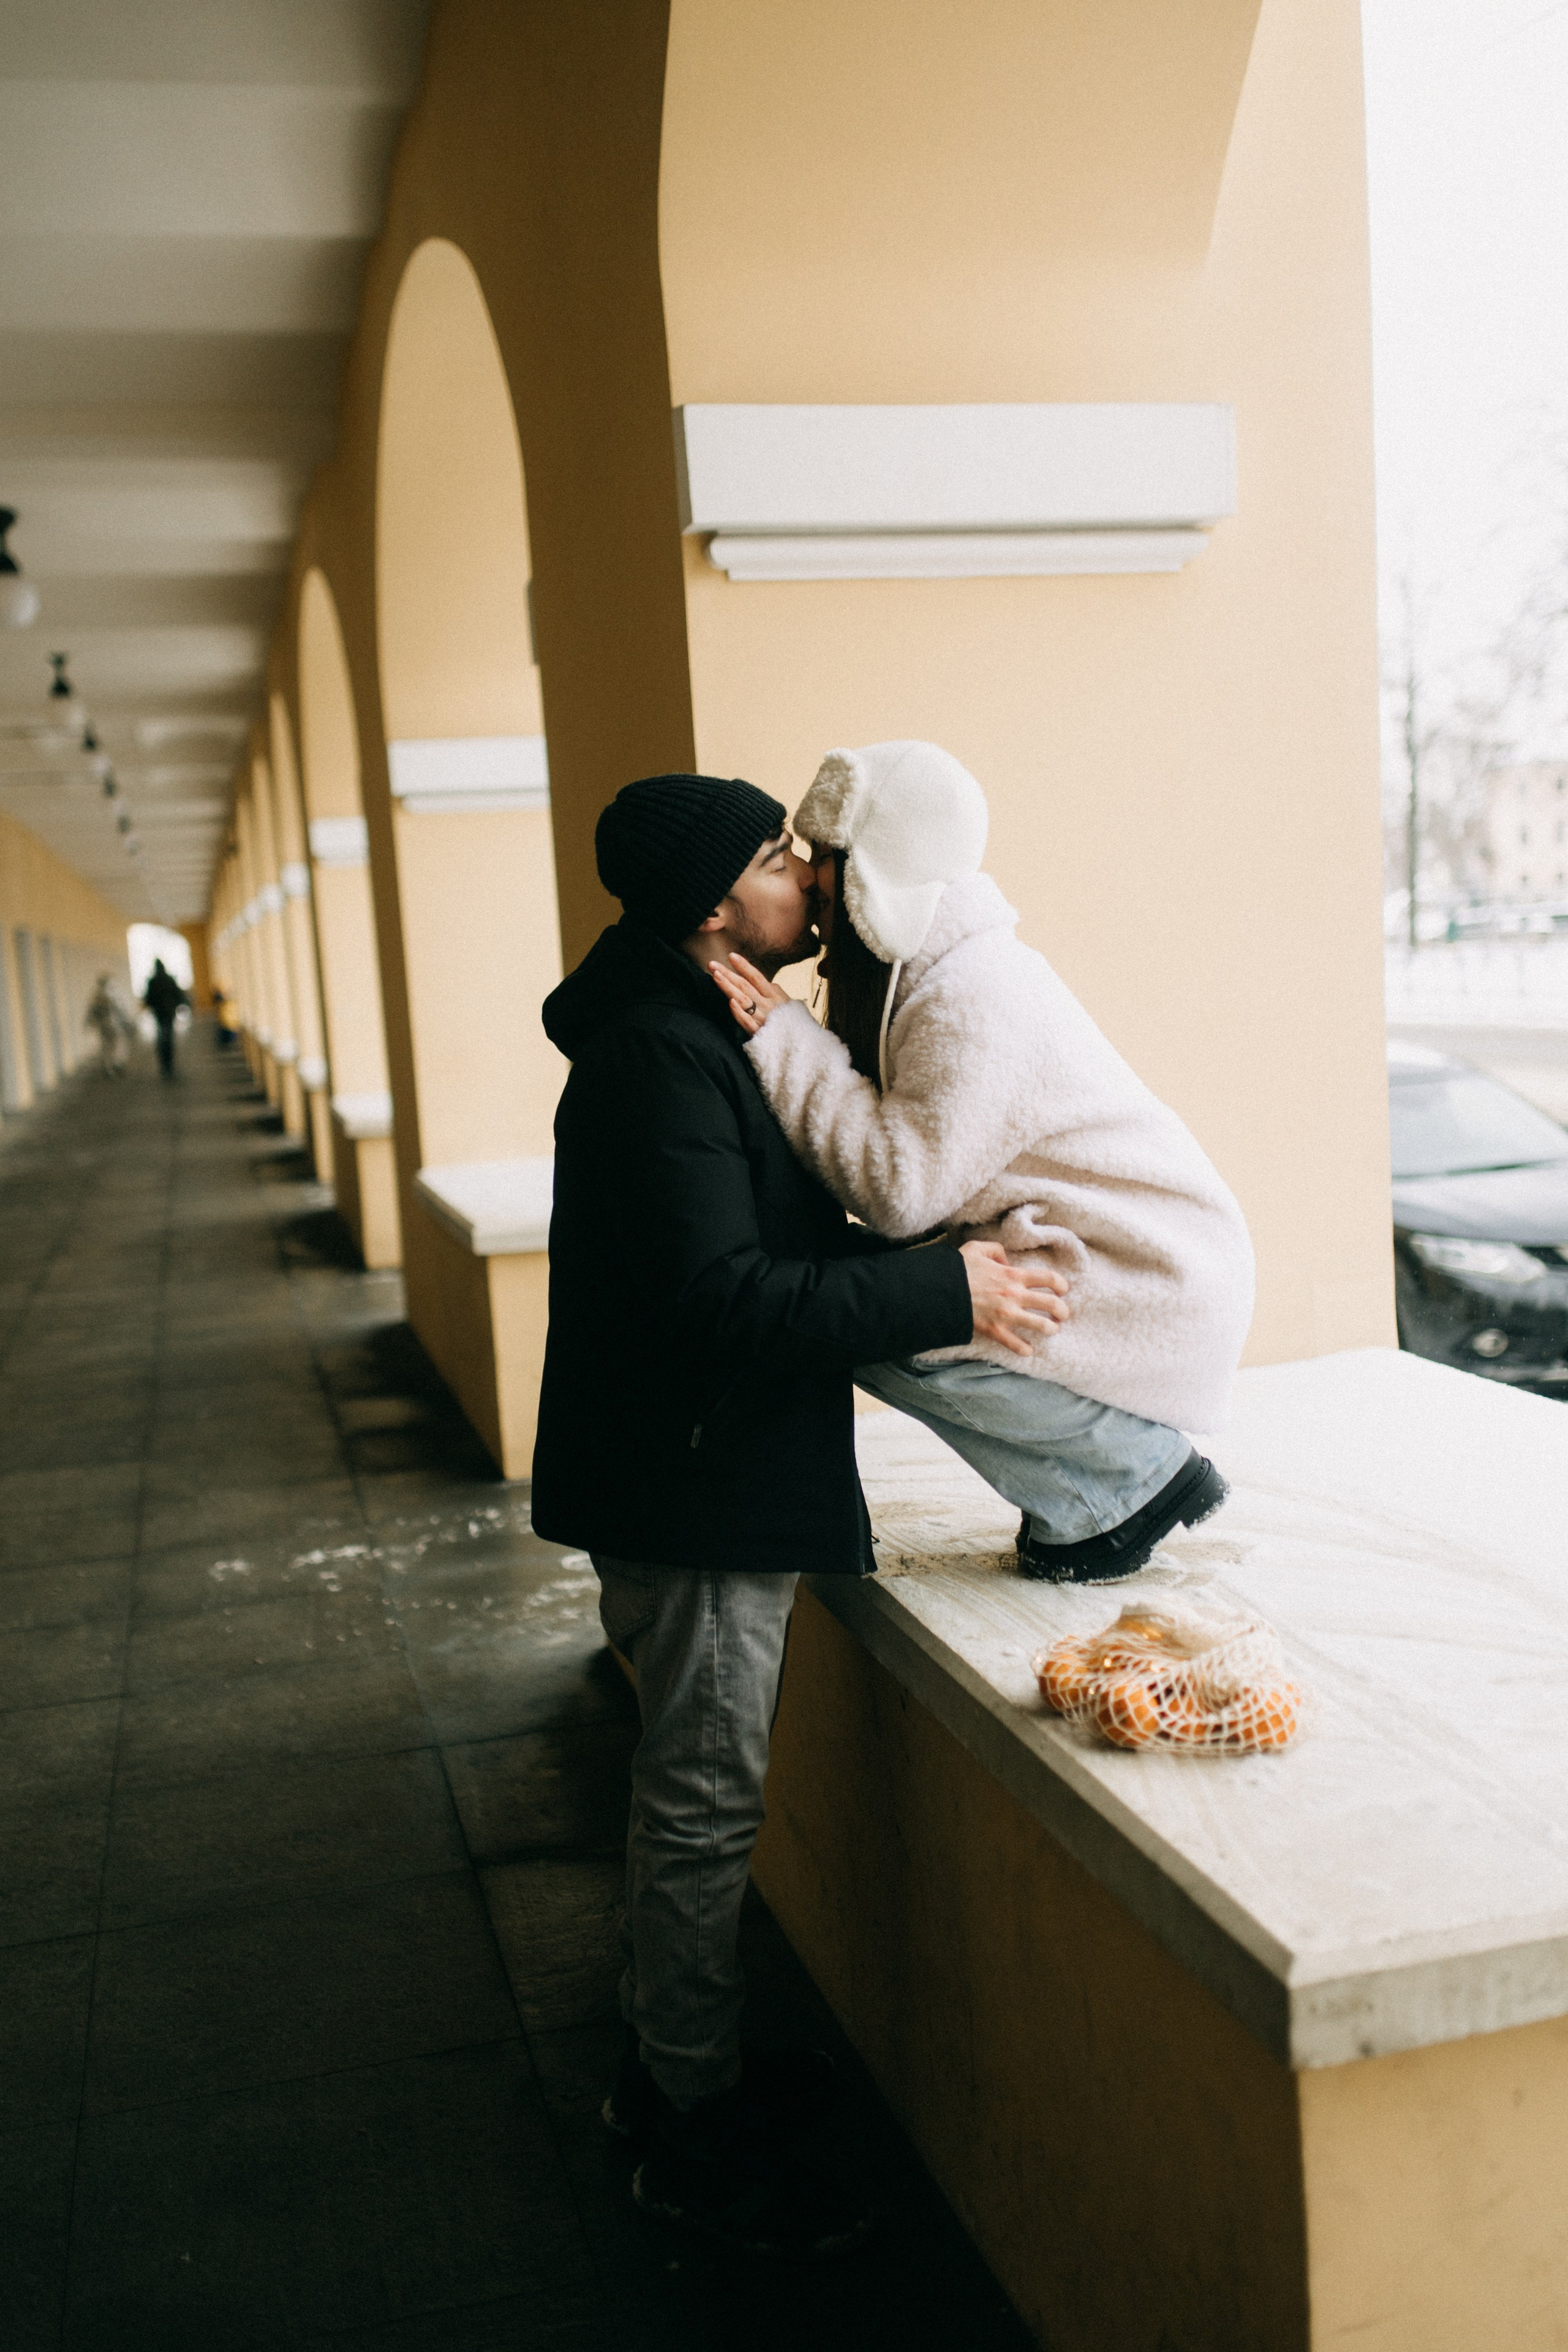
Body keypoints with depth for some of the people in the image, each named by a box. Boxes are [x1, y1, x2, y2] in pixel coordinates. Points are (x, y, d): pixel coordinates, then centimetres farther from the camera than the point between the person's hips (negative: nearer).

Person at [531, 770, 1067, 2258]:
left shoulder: (692, 1033, 12)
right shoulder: (660, 1057, -22)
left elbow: (773, 1238, 19)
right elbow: (726, 1300, -30)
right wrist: (946, 1292, -26)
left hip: (699, 1479, 11)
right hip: (690, 1493, -11)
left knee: (688, 1792, 21)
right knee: (705, 1806, 3)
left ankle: (665, 2065, 38)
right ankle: (696, 2140, 20)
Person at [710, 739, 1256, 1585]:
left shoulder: (972, 1006, -24)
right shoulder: (936, 972, 8)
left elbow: (900, 1190, -24)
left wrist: (788, 1042, -21)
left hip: (1157, 1293, -10)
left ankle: (1138, 1476, -3)